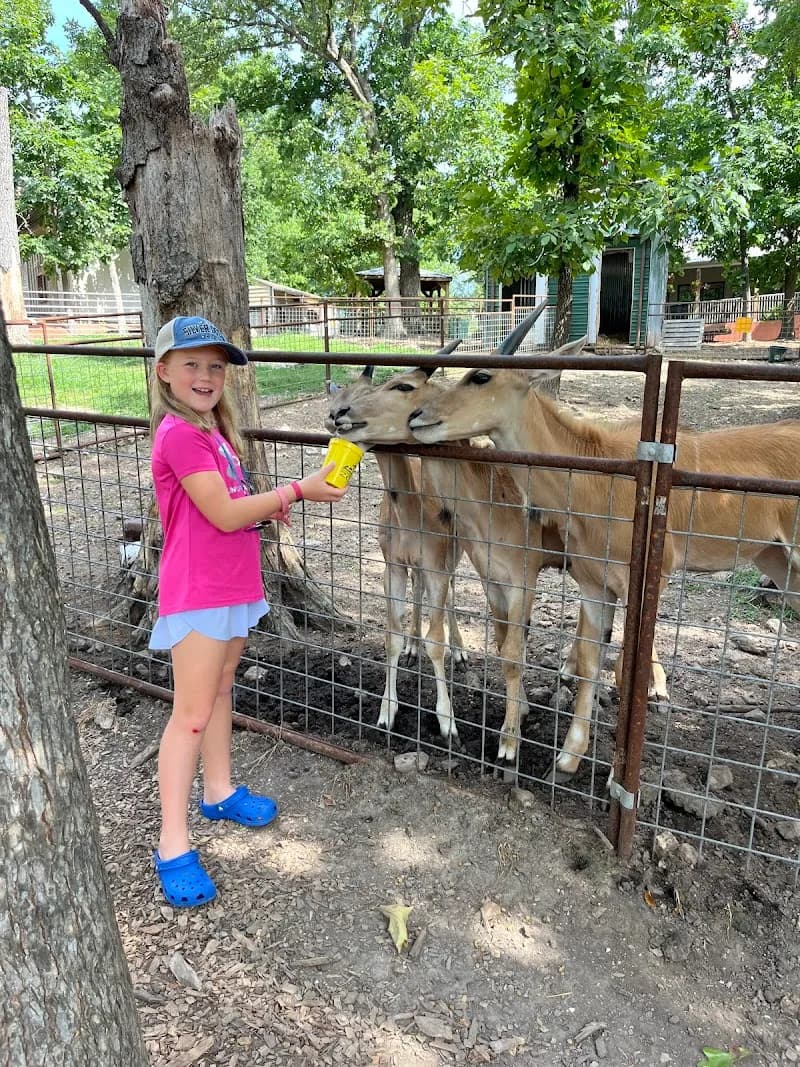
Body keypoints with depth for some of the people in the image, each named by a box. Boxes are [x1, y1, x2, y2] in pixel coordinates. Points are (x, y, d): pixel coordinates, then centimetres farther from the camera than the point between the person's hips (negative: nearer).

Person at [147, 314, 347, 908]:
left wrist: (268, 504, 1)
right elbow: (223, 514, -22)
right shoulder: (179, 434, -19)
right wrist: (297, 491, -17)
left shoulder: (211, 428, 11)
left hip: (233, 585, 9)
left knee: (222, 688, 20)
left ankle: (219, 792, 38)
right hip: (198, 591, -9)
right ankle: (174, 847, 8)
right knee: (192, 714, -3)